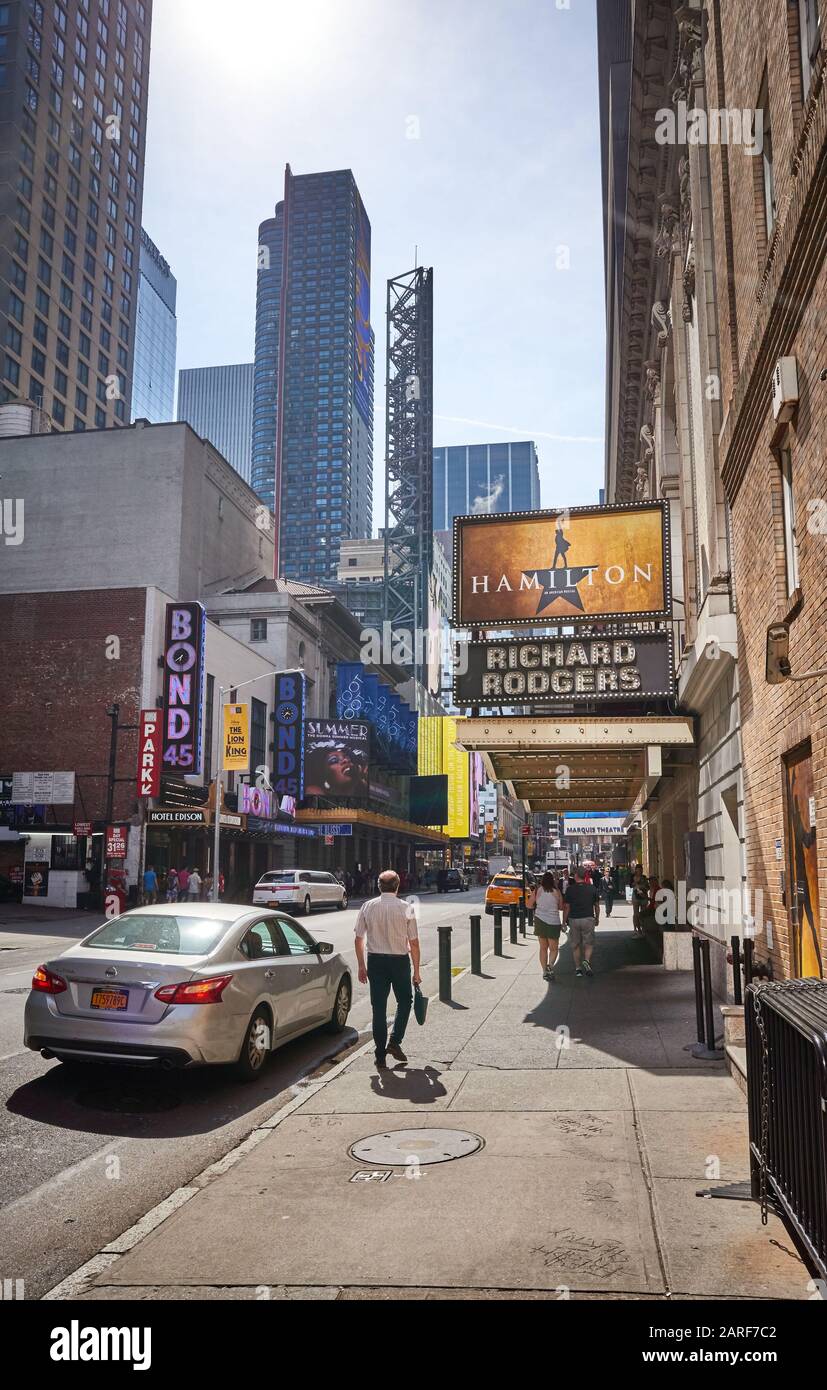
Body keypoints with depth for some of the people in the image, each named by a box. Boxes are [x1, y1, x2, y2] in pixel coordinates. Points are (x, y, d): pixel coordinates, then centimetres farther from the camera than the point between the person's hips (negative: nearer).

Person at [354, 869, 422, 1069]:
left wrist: (361, 966, 12)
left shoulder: (367, 907, -1)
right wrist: (416, 971, 2)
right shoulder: (406, 908, -8)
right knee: (404, 1001, 19)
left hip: (375, 960, 2)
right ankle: (394, 1042, 5)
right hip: (399, 960, -2)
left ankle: (380, 1054, 12)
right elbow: (414, 943, -6)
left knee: (378, 1007, 9)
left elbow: (359, 939, 1)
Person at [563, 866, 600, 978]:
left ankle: (578, 968, 13)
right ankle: (586, 960, -17)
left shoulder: (570, 889, -4)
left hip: (574, 919, 0)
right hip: (588, 919, 0)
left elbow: (567, 907, -3)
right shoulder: (592, 888, 2)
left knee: (575, 945, 10)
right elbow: (597, 906, 8)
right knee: (589, 943, 8)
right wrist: (597, 918, 22)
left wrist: (565, 921, 5)